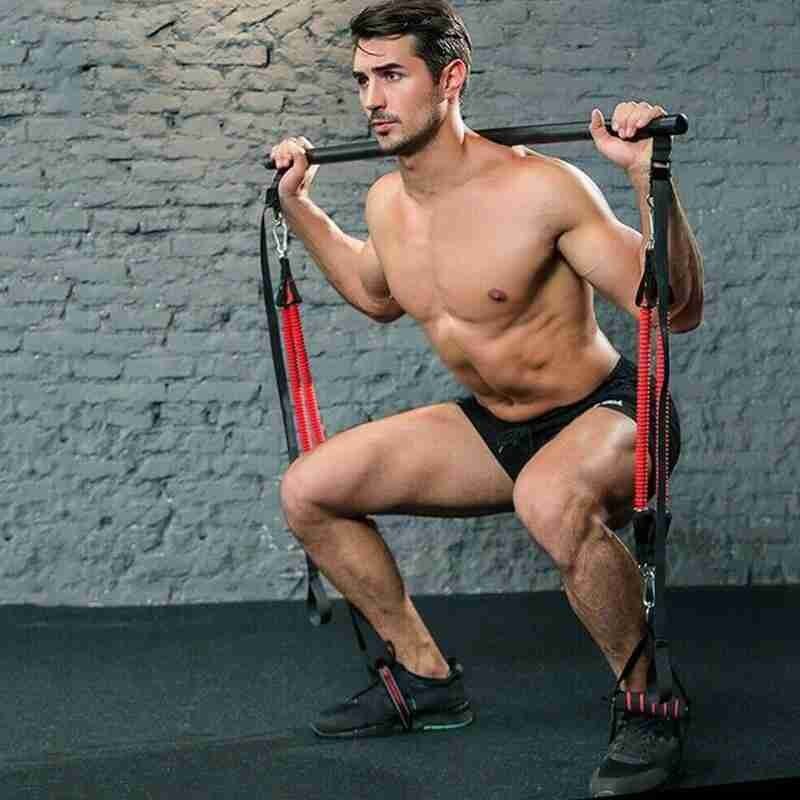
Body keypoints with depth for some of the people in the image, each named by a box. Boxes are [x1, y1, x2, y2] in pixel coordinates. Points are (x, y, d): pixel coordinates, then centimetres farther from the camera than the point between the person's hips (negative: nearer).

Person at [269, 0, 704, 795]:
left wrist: (648, 177, -34)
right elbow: (379, 296, 22)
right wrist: (297, 206, 17)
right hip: (494, 429, 7)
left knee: (549, 501, -43)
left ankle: (647, 709, -17)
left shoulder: (537, 188, -24)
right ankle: (426, 677, 16)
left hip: (607, 414, -7)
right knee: (307, 491, 1)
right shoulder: (386, 202, -2)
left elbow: (676, 310, -22)